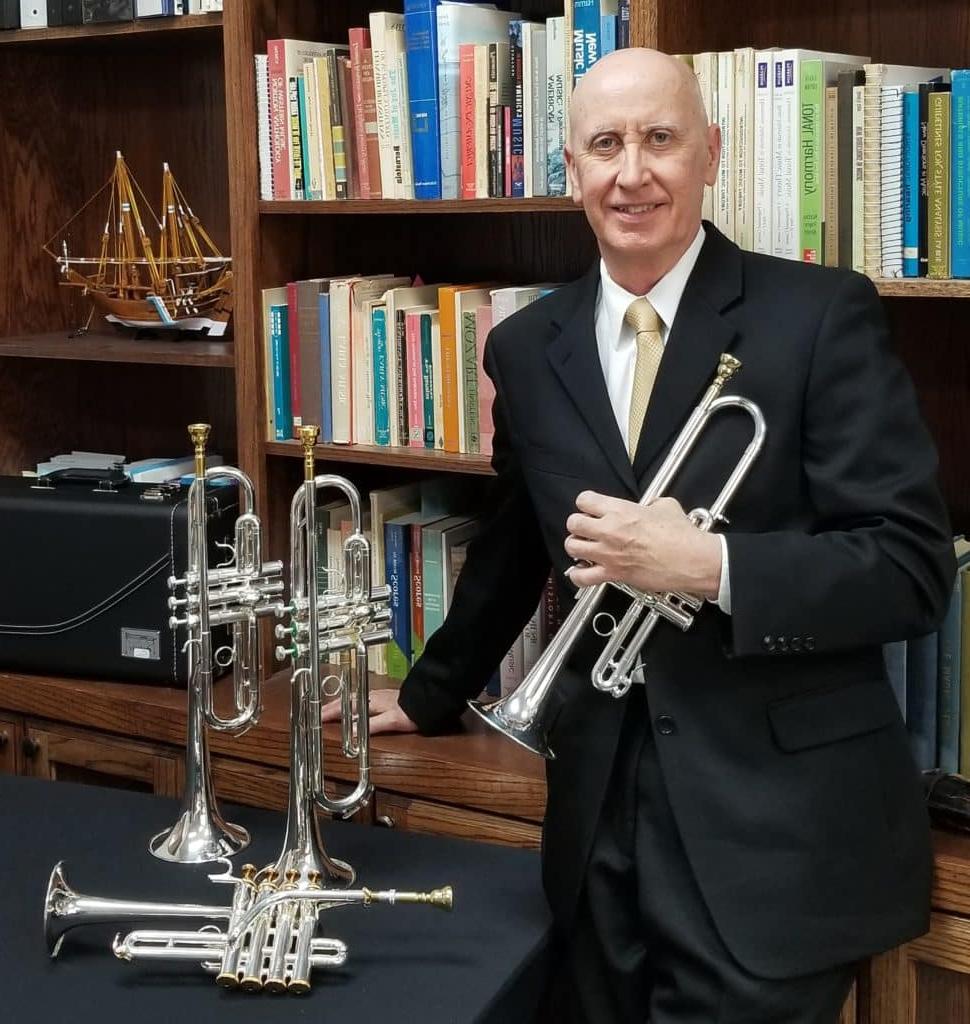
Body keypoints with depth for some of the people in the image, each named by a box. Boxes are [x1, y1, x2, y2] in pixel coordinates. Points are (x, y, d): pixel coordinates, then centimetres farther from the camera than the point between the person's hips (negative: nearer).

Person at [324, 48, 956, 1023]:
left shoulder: (819, 315, -7)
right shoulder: (527, 347, 7)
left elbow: (912, 567, -10)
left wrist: (707, 564, -21)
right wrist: (429, 695, 30)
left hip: (779, 824, -4)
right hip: (604, 814, 4)